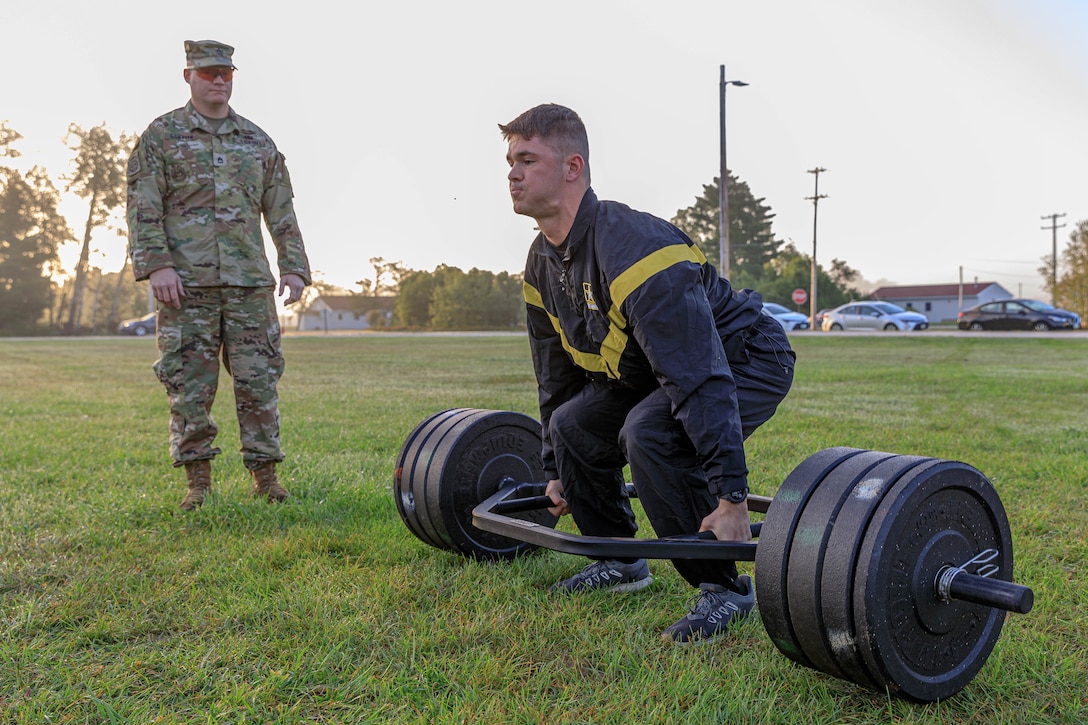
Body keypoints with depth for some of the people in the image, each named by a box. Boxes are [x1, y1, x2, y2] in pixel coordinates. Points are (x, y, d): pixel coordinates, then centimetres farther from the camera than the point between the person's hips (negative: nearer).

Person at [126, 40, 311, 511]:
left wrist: (294, 268, 5)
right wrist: (156, 264, -13)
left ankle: (265, 477, 8)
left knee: (258, 380, 0)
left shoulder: (258, 142, 16)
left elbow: (281, 212, 15)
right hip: (185, 282, -2)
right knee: (189, 383, -1)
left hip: (249, 282, 2)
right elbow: (142, 207, -1)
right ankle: (198, 482, 8)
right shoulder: (160, 135, 7)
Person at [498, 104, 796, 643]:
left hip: (746, 360, -9)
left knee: (648, 434, -32)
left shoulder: (630, 249, -34)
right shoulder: (543, 264, -3)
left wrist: (730, 497, -39)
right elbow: (557, 376, 9)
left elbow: (700, 380, -38)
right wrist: (556, 472, 13)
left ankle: (725, 588, -15)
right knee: (572, 426, 2)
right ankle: (619, 562, 19)